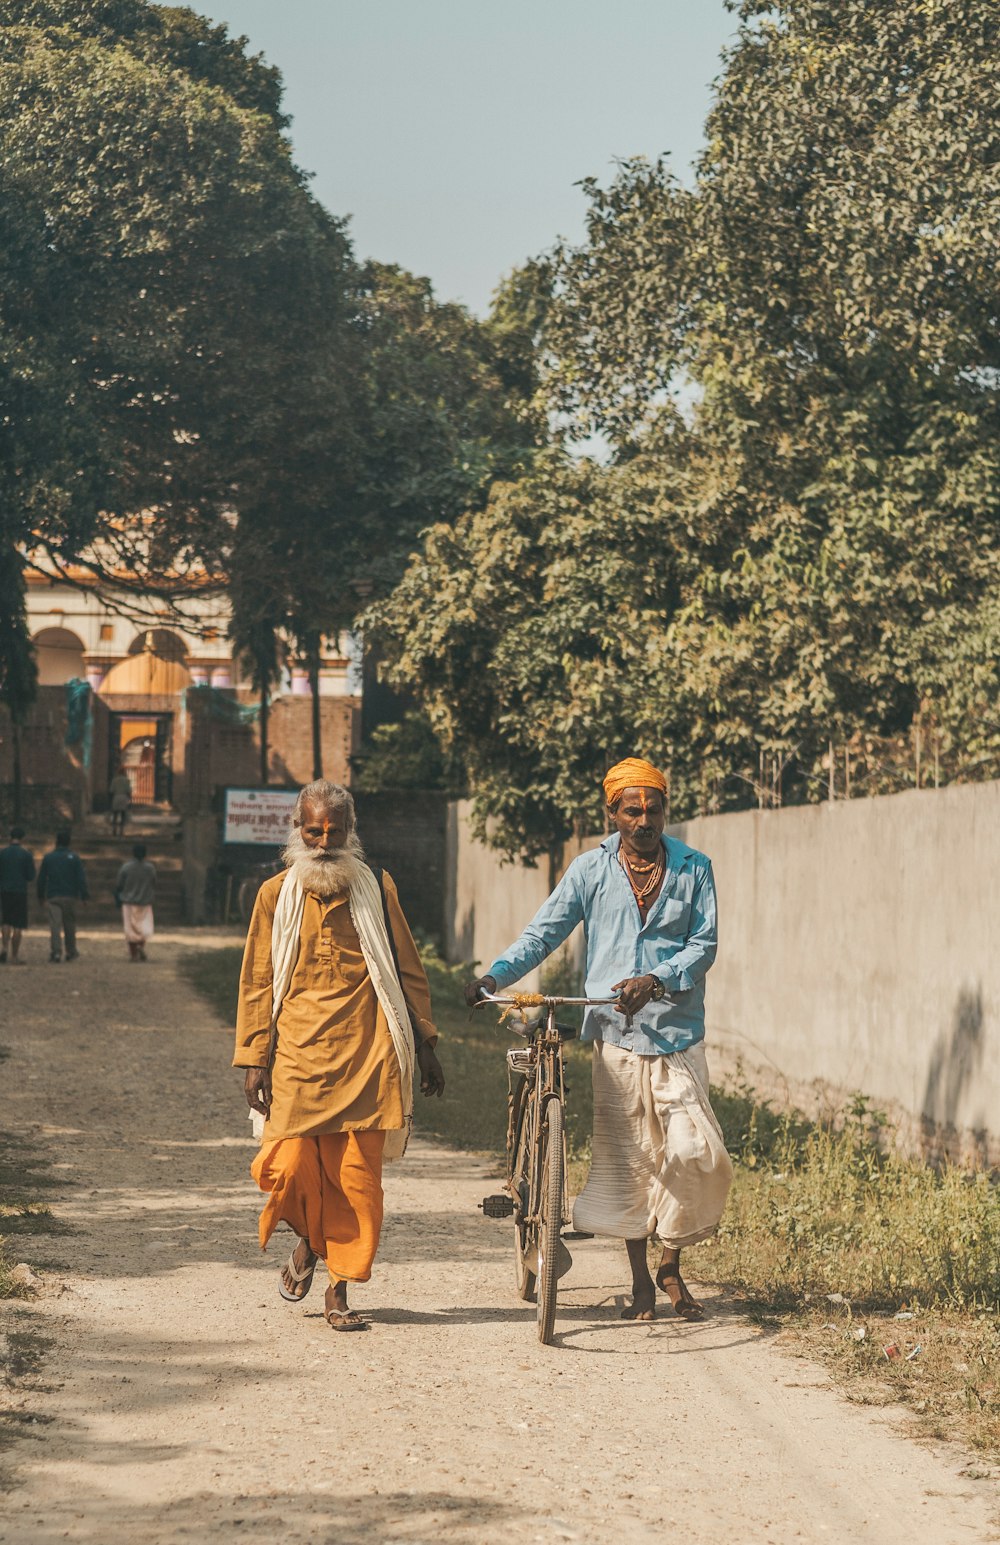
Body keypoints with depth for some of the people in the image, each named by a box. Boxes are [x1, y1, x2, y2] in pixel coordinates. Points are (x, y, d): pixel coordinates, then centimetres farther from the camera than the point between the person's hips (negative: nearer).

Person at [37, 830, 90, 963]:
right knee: (70, 925, 12)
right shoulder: (73, 858, 1)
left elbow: (41, 878, 7)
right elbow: (81, 878, -4)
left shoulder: (48, 858, 4)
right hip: (70, 897, 0)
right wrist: (85, 895, 1)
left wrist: (41, 895, 16)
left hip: (52, 897, 0)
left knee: (54, 925, -7)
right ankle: (71, 952, 19)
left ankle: (56, 952, -21)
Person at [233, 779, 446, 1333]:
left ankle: (339, 1288, 9)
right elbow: (257, 980, 10)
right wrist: (253, 1059, 4)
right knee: (290, 1166, -10)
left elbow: (406, 969, 14)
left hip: (365, 1054, 0)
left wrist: (425, 1044, 11)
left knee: (357, 1175, -3)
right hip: (298, 1052, 0)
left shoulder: (376, 889, 9)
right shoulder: (276, 895, 8)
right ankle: (309, 1241, 22)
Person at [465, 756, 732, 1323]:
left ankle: (672, 1265, 14)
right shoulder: (591, 870, 5)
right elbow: (544, 932, 5)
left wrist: (656, 980, -17)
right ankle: (641, 1280, 17)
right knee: (627, 1158, 4)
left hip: (678, 1032, 0)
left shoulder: (693, 868, 4)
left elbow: (704, 943, 0)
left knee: (695, 1153, -8)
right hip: (617, 1035, 0)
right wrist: (495, 976, -10)